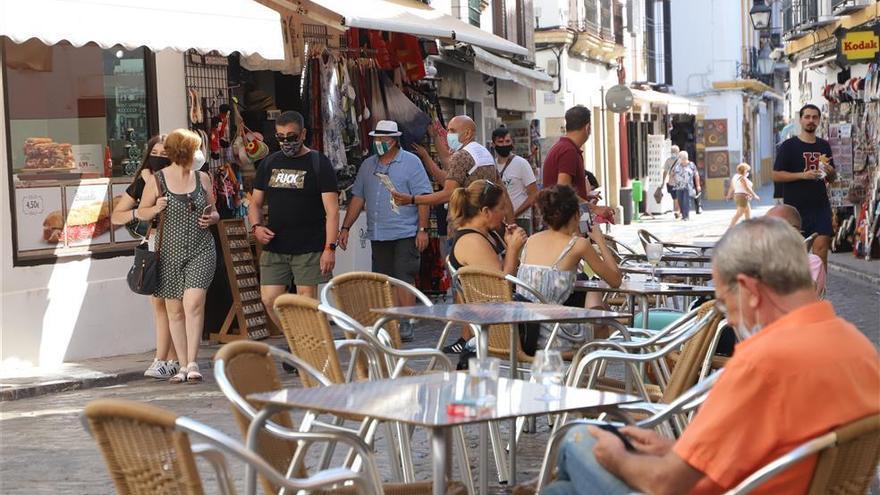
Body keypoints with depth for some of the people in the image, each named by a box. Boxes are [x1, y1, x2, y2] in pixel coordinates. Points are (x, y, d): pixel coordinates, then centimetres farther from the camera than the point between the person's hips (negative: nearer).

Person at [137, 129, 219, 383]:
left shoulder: (202, 178, 8)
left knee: (193, 303, -15)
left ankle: (192, 363, -11)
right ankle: (183, 365, 13)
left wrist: (211, 218, -4)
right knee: (174, 310, 4)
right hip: (169, 253, 0)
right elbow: (141, 212, 9)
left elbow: (214, 212, 19)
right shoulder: (156, 180, 0)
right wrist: (156, 209, -12)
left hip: (201, 250, 0)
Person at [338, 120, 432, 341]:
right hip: (377, 235, 5)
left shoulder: (411, 162, -2)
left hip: (405, 234, -5)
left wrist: (423, 229, -12)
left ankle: (406, 325, -4)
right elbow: (358, 198, 16)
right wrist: (345, 228, 10)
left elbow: (422, 197, -6)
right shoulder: (368, 165, 14)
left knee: (404, 280, -8)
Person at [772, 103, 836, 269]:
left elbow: (832, 178, 22)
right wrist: (803, 175, -18)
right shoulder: (788, 146, -2)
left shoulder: (824, 146, 13)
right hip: (796, 207, -4)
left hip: (821, 206, 4)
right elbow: (776, 175, -7)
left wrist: (830, 171, -2)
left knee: (821, 247, -6)